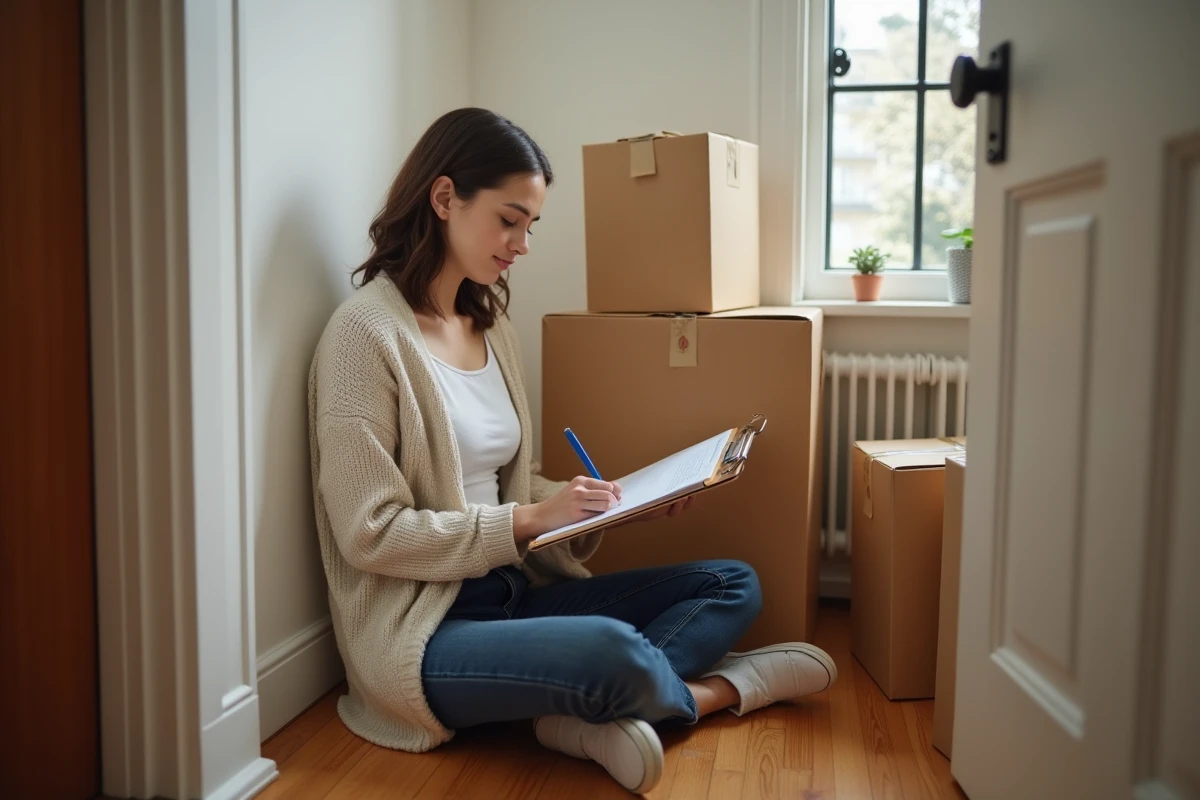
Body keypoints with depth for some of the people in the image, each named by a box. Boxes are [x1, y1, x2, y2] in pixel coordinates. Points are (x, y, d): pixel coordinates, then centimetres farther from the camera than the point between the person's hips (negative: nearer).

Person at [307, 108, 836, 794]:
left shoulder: (490, 325, 11)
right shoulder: (368, 332, -12)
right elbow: (370, 533, -16)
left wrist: (616, 502, -1)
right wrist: (526, 522, -18)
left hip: (510, 595, 9)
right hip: (419, 630, -8)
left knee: (734, 584, 2)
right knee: (613, 650, -35)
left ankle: (593, 711, -20)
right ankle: (720, 688, -2)